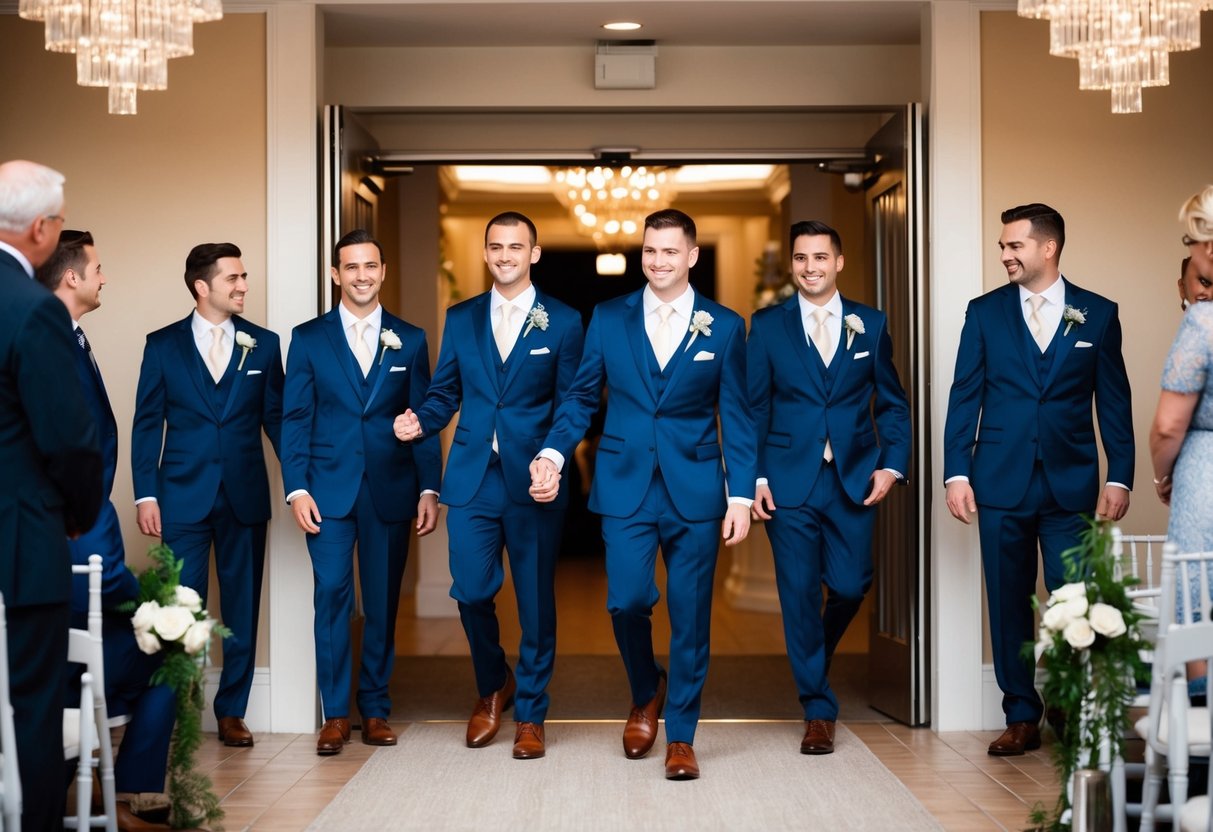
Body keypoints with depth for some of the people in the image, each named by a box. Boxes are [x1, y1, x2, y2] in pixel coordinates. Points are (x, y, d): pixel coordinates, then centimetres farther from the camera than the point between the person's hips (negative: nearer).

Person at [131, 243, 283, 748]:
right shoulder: (163, 345, 3)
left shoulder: (264, 344, 6)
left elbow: (276, 418, 6)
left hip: (245, 496, 2)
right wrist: (146, 494, -5)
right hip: (183, 497, -1)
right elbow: (147, 424, 3)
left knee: (242, 609, 7)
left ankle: (231, 712, 18)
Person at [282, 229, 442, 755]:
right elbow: (295, 419, 3)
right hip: (329, 491, -1)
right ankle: (335, 715, 2)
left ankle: (375, 710, 16)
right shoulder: (309, 338, 6)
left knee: (383, 604, 6)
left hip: (390, 490, 1)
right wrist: (296, 488, -7)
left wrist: (429, 489, 0)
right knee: (332, 598, -6)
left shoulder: (409, 340, 9)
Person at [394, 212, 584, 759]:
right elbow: (445, 393, 12)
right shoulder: (461, 319, 11)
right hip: (472, 480, 2)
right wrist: (420, 421, -9)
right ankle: (492, 688, 29)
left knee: (535, 600, 4)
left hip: (533, 481, -2)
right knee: (471, 591, 1)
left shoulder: (563, 322, 3)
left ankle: (530, 715, 19)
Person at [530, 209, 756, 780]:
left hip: (694, 490, 0)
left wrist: (741, 496, -3)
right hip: (625, 485, 0)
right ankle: (645, 694, 24)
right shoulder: (608, 319, 6)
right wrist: (553, 453, -8)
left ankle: (680, 736, 17)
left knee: (690, 615, 2)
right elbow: (581, 397, 8)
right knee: (626, 600, -8)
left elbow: (737, 419, 3)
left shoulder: (724, 327, 4)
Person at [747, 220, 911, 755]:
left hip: (854, 480, 1)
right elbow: (752, 408, 3)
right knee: (800, 594, 0)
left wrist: (892, 464, -4)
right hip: (790, 482, -1)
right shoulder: (767, 326, 4)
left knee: (851, 586, 0)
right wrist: (754, 476, -5)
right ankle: (818, 711, 12)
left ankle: (813, 656, 34)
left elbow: (892, 404, 9)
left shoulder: (870, 324, 7)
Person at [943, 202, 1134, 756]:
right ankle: (1021, 719, 14)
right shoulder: (985, 312, 6)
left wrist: (1120, 476, 0)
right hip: (1001, 482, 1)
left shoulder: (1098, 314, 5)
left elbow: (1114, 402, 6)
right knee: (1009, 605, 5)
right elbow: (964, 397, 5)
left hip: (1071, 483, -1)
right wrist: (956, 472, -3)